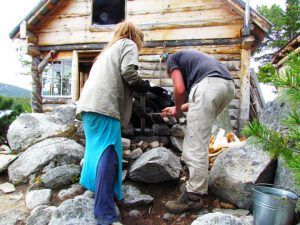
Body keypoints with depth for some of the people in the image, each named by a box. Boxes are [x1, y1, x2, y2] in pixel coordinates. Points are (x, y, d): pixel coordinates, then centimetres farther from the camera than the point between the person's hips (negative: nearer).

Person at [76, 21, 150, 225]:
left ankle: (95, 187, 34)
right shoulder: (128, 44, 11)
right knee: (108, 155, -12)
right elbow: (128, 71, -7)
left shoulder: (110, 49, 35)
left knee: (98, 151, 19)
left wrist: (134, 89, 26)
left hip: (89, 103, 9)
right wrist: (143, 86, 9)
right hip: (104, 105, -9)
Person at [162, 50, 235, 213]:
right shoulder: (191, 57, 40)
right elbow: (200, 100, 34)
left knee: (196, 143, -4)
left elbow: (180, 89, 0)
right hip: (228, 85, 9)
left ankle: (193, 197, 2)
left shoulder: (172, 59, 19)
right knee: (198, 137, 22)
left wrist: (177, 109, 19)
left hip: (210, 85, -9)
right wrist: (177, 108, 43)